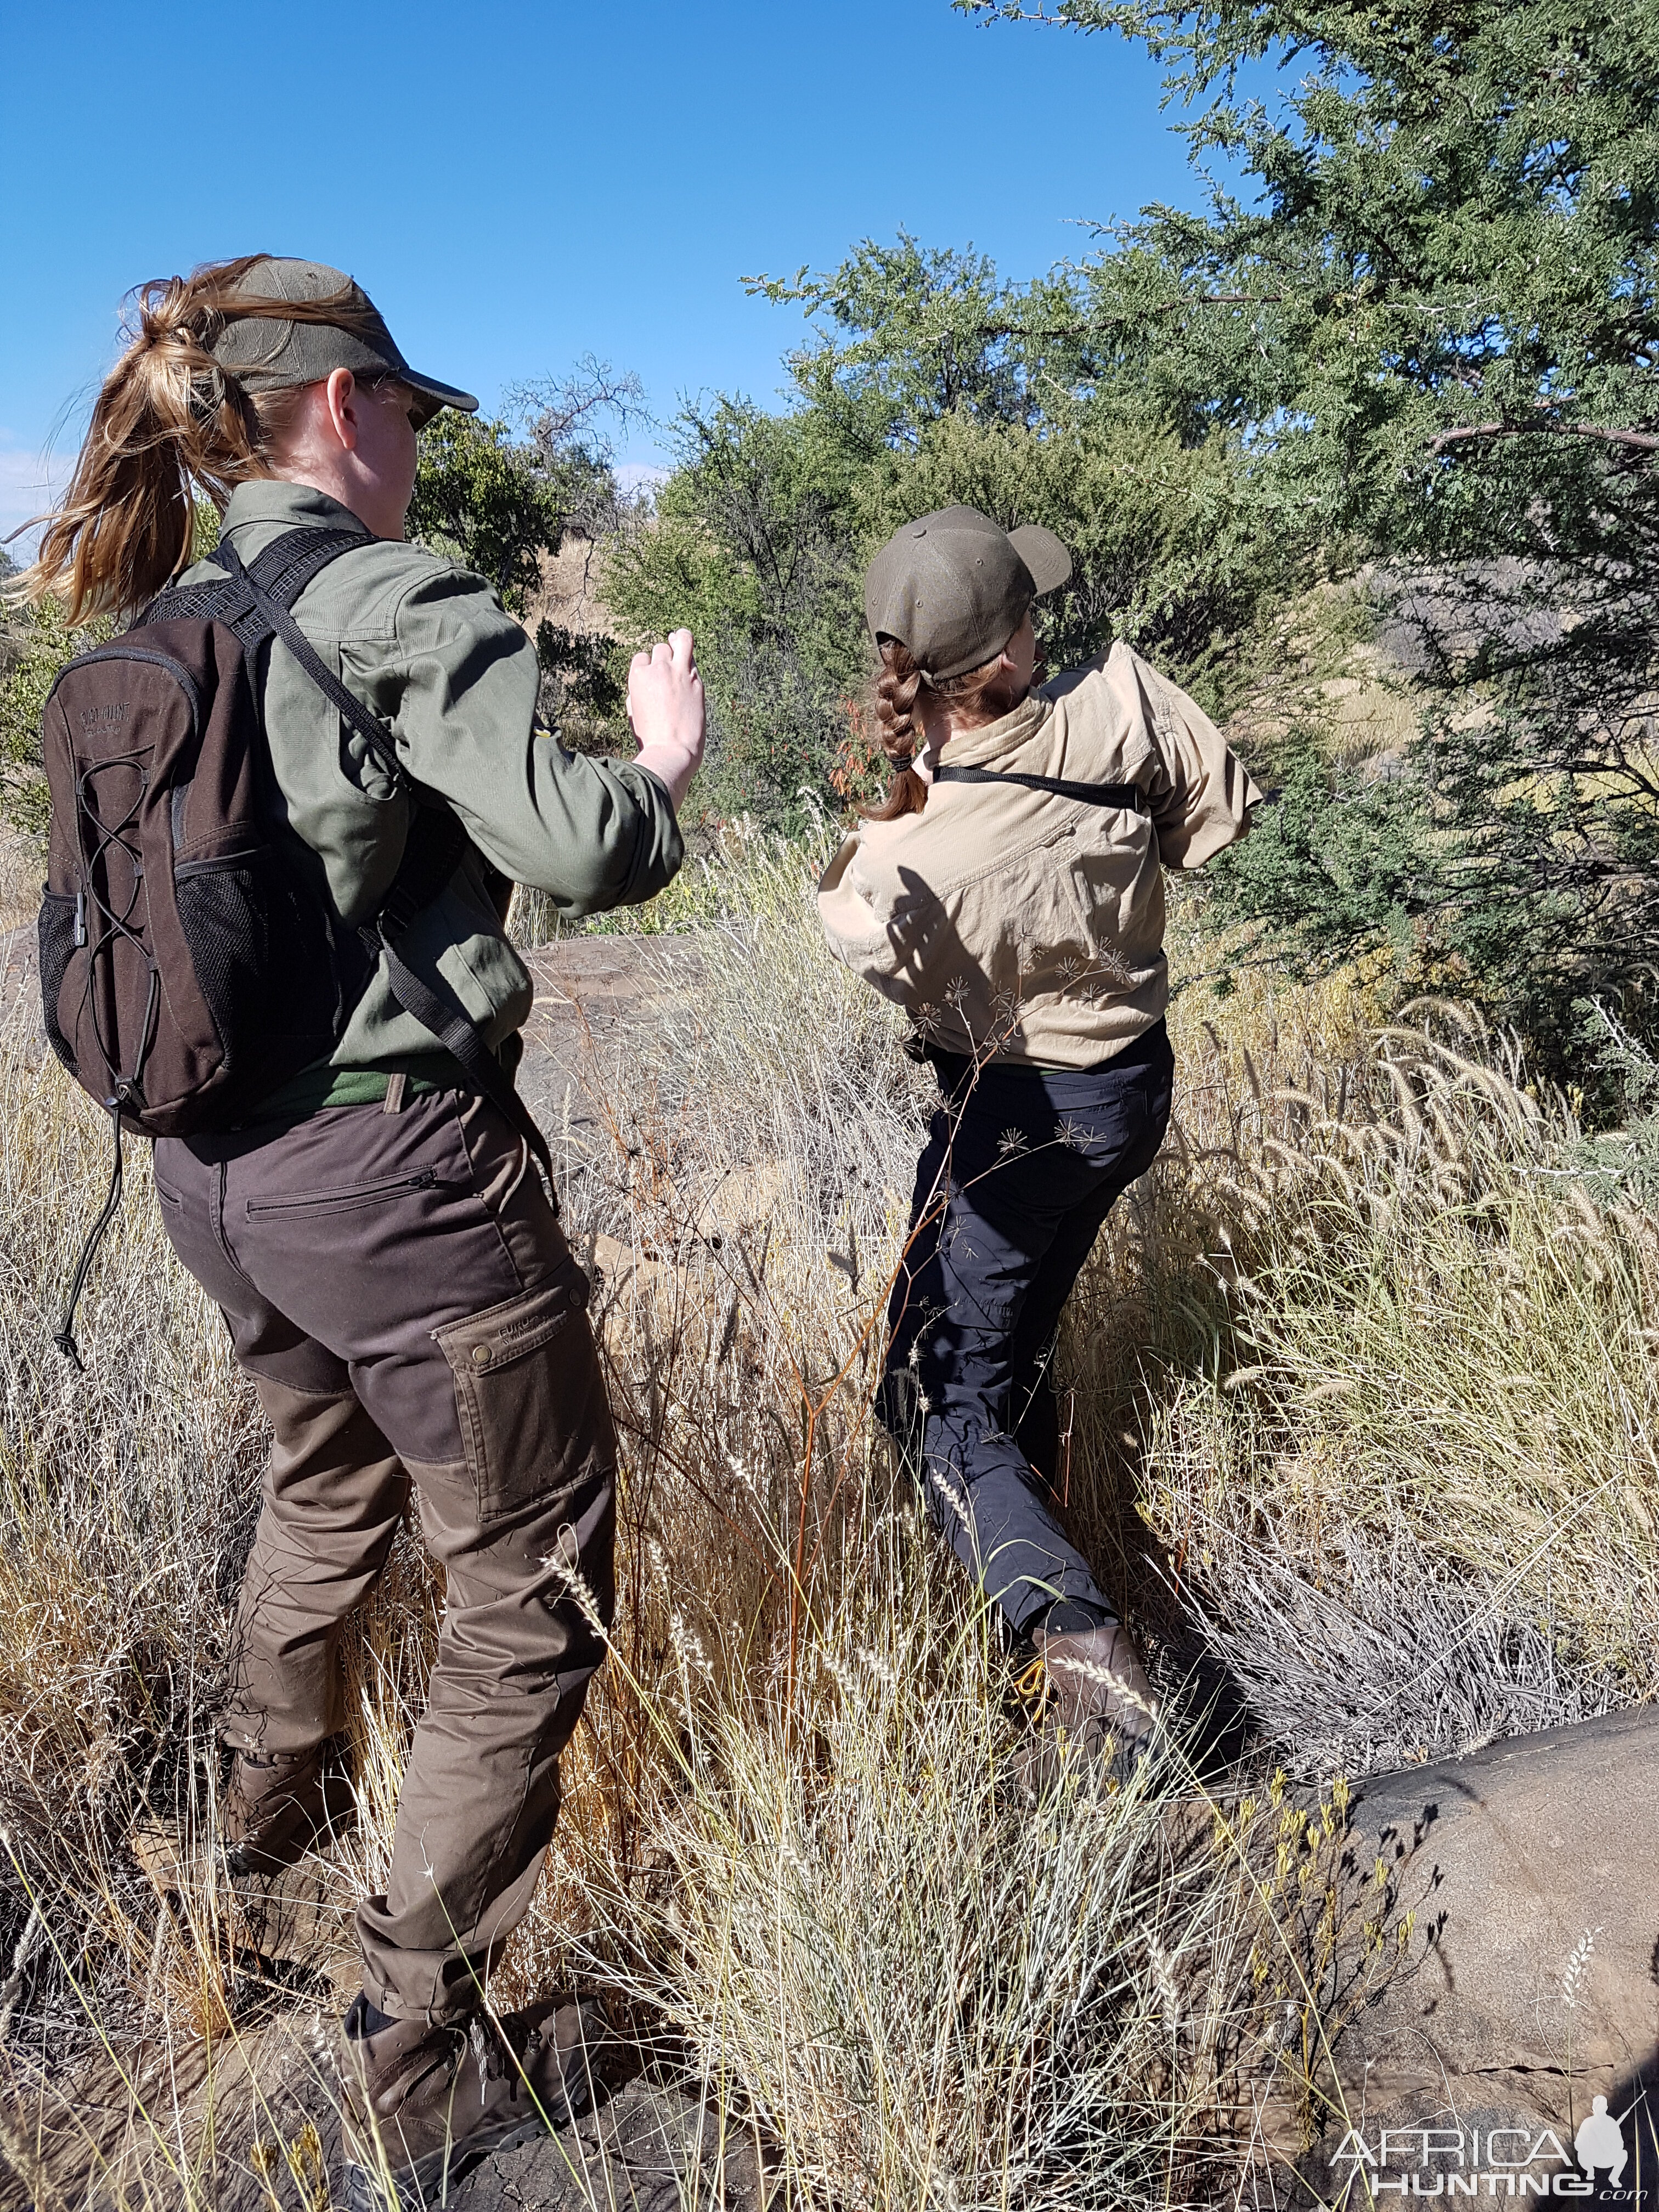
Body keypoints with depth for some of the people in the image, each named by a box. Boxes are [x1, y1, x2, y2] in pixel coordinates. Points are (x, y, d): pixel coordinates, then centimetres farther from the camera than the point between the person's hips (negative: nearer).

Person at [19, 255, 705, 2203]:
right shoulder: (399, 603, -13)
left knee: (326, 1482, 34)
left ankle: (269, 1788, 57)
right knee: (528, 1588, 7)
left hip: (211, 1164, 9)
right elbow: (580, 852, -20)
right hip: (389, 1168, -8)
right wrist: (660, 757, 1)